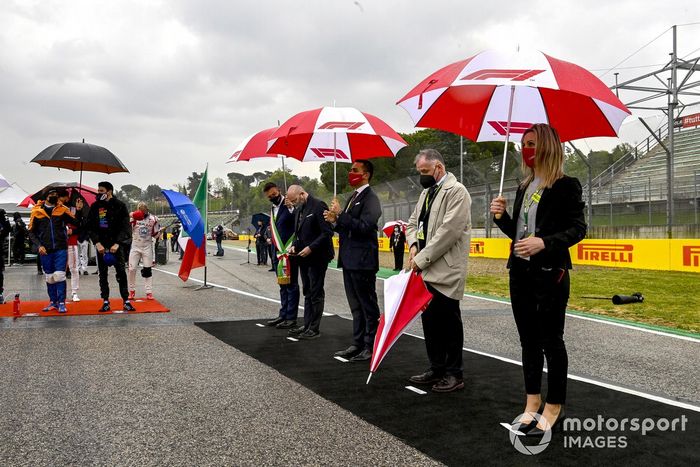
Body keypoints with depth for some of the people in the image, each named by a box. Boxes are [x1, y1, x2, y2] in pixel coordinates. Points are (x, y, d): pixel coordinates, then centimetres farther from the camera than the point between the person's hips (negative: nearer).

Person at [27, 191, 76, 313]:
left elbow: (76, 223, -5)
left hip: (60, 249, -2)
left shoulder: (62, 210, 1)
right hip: (45, 251, 2)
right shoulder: (37, 212, 3)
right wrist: (39, 245, -5)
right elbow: (31, 232, 7)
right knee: (49, 277, 10)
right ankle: (53, 302, 22)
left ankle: (61, 303, 1)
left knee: (59, 275, -6)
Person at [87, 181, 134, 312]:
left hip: (117, 244, -3)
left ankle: (126, 301, -2)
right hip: (101, 245, 3)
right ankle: (105, 302, 11)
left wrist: (117, 244, -15)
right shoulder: (95, 207, 8)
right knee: (103, 274, 5)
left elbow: (124, 227, -5)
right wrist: (97, 243, -8)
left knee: (121, 272, -5)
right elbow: (90, 227, 6)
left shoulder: (120, 206, -1)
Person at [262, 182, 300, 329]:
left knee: (291, 285, -1)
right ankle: (283, 315, 24)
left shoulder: (290, 206, -10)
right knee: (282, 285, 15)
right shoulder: (273, 209, 15)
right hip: (278, 253, 8)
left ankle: (291, 318, 6)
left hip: (289, 253, -8)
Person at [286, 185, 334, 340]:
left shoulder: (318, 206, -14)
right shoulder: (299, 209, 11)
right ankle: (307, 325, 22)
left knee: (316, 294, 0)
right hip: (304, 257, 9)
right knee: (307, 293, 14)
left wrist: (311, 248, -21)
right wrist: (295, 245, 3)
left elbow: (328, 232, -18)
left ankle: (314, 329, 7)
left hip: (317, 257, -8)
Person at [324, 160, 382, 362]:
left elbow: (364, 227, -22)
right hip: (349, 260, 9)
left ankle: (371, 347, 10)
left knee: (368, 306, 1)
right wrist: (335, 221, 3)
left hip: (362, 261, -9)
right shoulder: (353, 197, 17)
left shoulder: (370, 198, -12)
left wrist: (340, 215, -20)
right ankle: (358, 344, 25)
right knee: (356, 306, 16)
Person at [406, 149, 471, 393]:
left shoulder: (456, 191, -10)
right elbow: (413, 223, 22)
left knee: (448, 322, 1)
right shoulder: (426, 192, 18)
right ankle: (436, 368, 26)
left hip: (446, 270, -8)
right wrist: (414, 245, 1)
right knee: (429, 319, 13)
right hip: (426, 270, 8)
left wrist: (422, 258, -16)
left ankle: (454, 374, 13)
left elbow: (449, 231, -18)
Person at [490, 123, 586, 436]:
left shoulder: (566, 185, -6)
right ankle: (532, 401, 24)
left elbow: (578, 228, -11)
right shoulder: (524, 188, 14)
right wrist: (501, 216, -1)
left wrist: (544, 243, -25)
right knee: (528, 339, 13)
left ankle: (554, 407, 15)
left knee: (551, 340, 2)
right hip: (520, 272, 7)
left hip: (550, 273, -7)